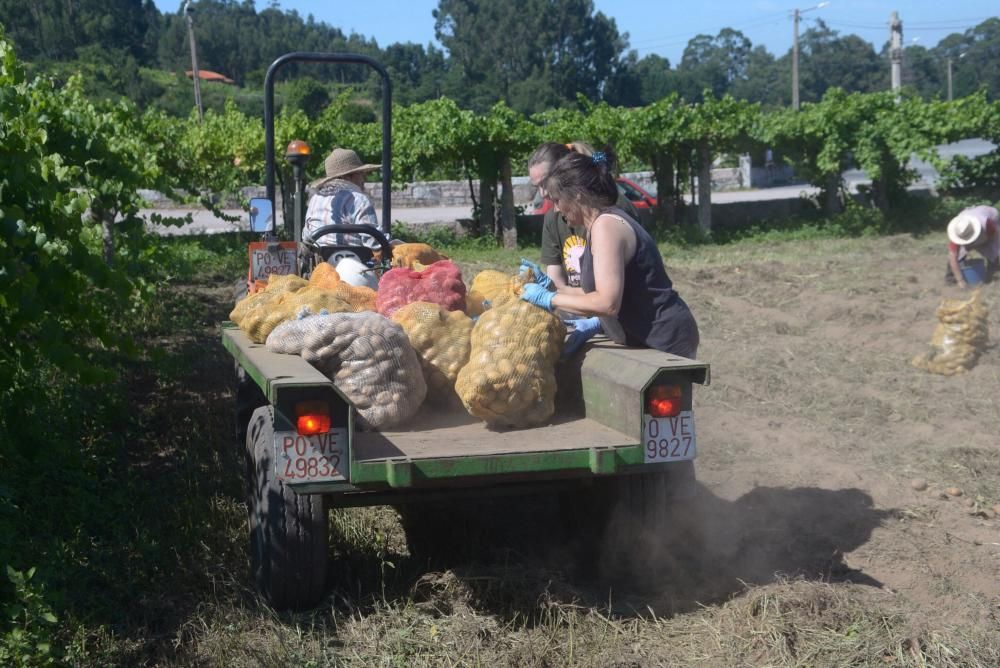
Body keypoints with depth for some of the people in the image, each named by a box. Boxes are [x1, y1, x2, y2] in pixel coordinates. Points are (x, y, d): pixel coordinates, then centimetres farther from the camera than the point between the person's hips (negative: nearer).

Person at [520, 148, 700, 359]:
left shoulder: (606, 225, -18)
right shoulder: (602, 223, 12)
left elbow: (607, 303, -26)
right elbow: (605, 292, 14)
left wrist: (549, 299, -16)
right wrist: (551, 287, 12)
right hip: (649, 341, 10)